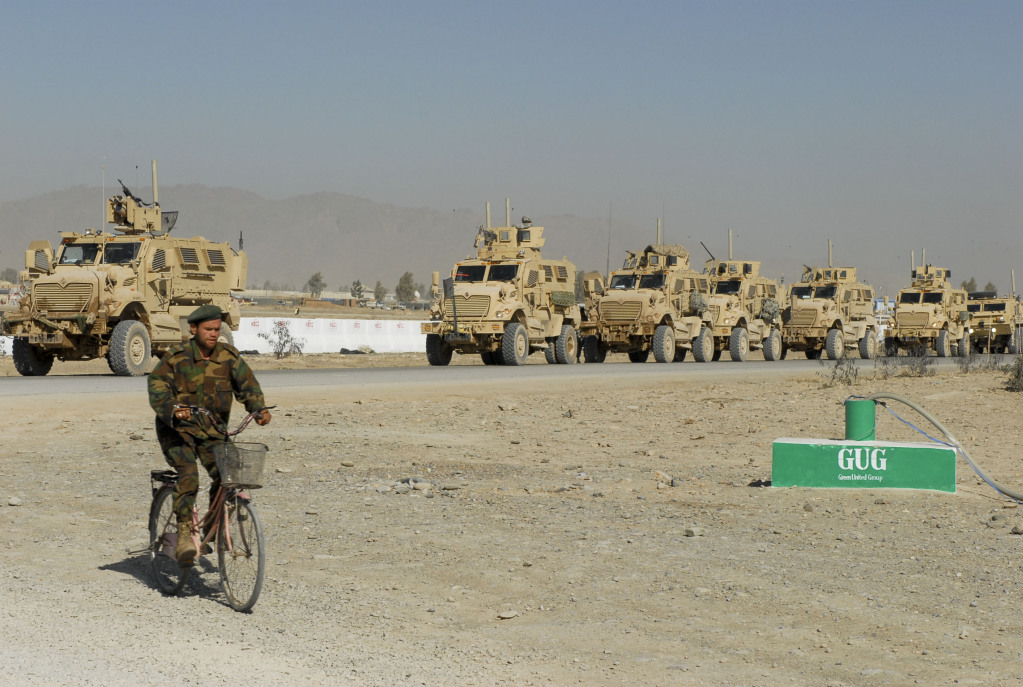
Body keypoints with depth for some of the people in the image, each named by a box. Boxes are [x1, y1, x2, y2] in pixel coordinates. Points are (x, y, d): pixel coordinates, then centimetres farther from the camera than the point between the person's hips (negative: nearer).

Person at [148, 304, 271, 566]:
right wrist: (173, 410, -39)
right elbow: (157, 389, -18)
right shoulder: (176, 357, -10)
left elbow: (247, 383, -8)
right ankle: (184, 533, -25)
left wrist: (259, 408, -28)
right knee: (188, 472, -27)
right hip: (177, 429, -3)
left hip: (212, 430, 4)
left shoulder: (228, 356, -1)